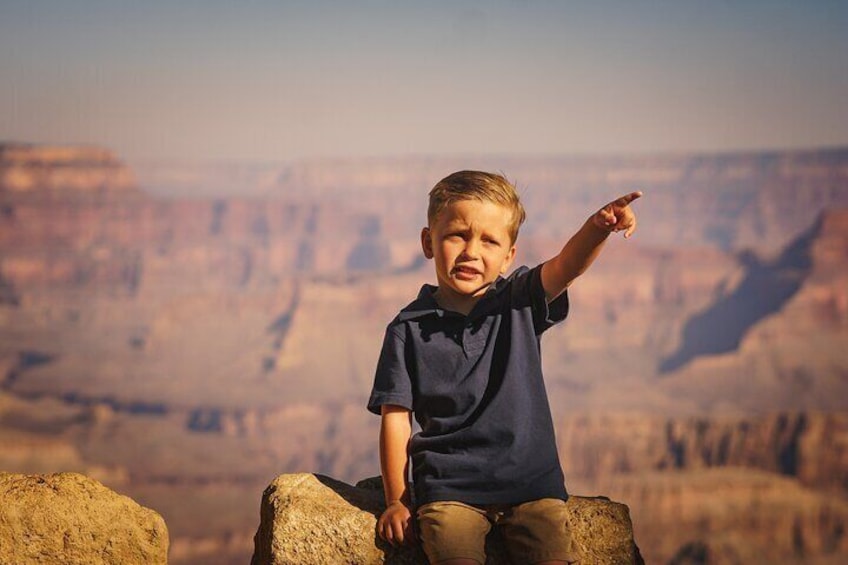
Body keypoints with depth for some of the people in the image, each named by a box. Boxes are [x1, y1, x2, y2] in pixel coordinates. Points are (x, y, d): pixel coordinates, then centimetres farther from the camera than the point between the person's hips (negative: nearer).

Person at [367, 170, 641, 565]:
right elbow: (396, 418, 3)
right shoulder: (409, 329, 2)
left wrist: (598, 228, -34)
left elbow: (567, 265, -13)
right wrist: (397, 501, -1)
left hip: (531, 482, 2)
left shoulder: (520, 303, 6)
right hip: (449, 487, -1)